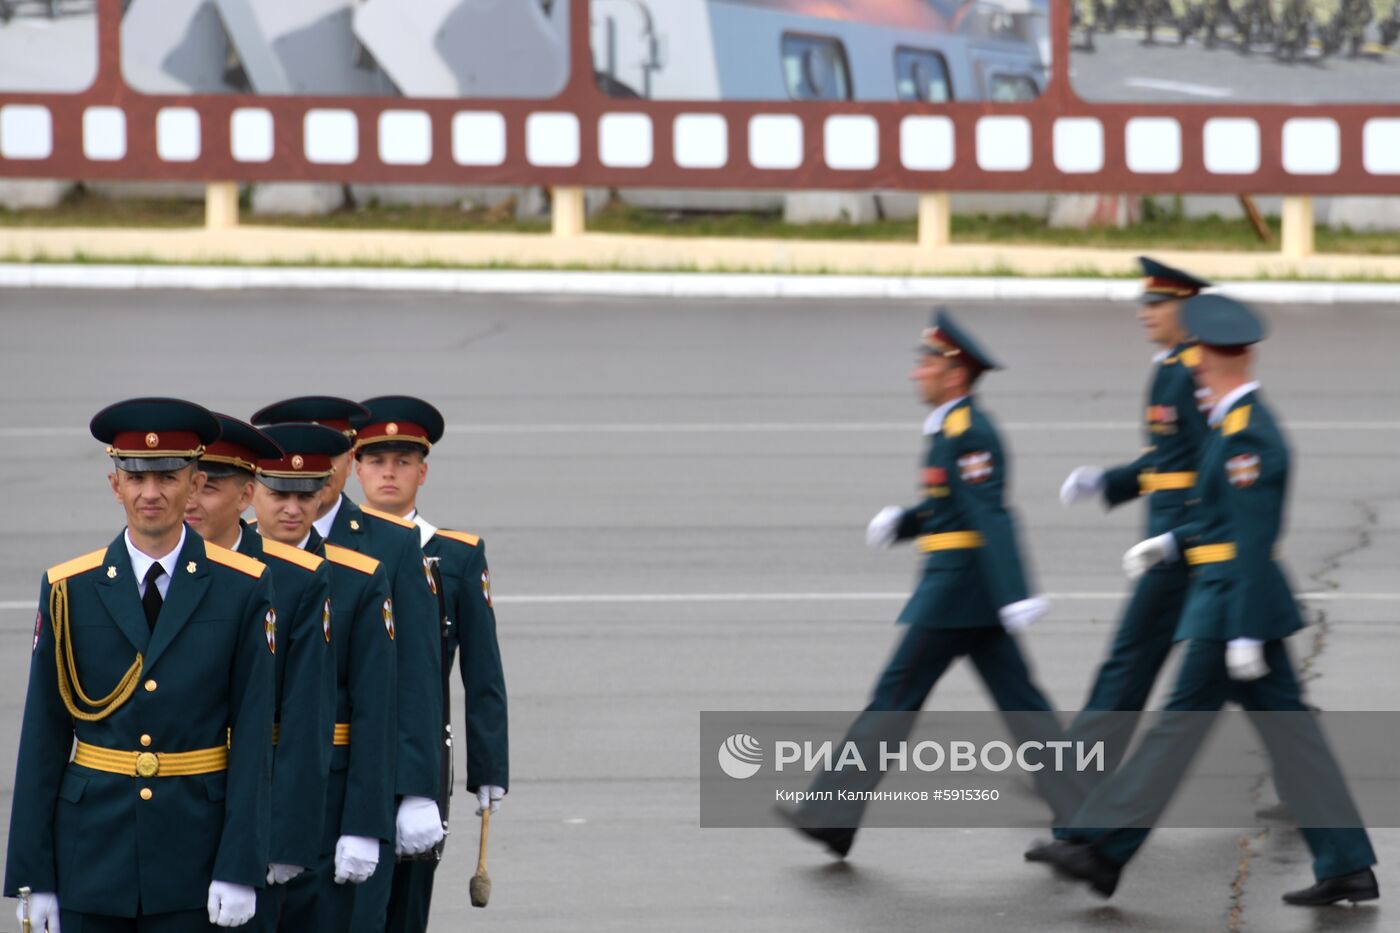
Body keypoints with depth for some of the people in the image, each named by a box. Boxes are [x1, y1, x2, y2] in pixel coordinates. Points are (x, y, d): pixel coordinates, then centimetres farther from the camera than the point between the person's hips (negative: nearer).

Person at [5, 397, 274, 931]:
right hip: (92, 851, 1)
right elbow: (43, 738, 3)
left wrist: (240, 868, -10)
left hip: (192, 853, -1)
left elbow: (252, 736, -3)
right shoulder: (68, 590, 2)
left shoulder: (241, 590, -1)